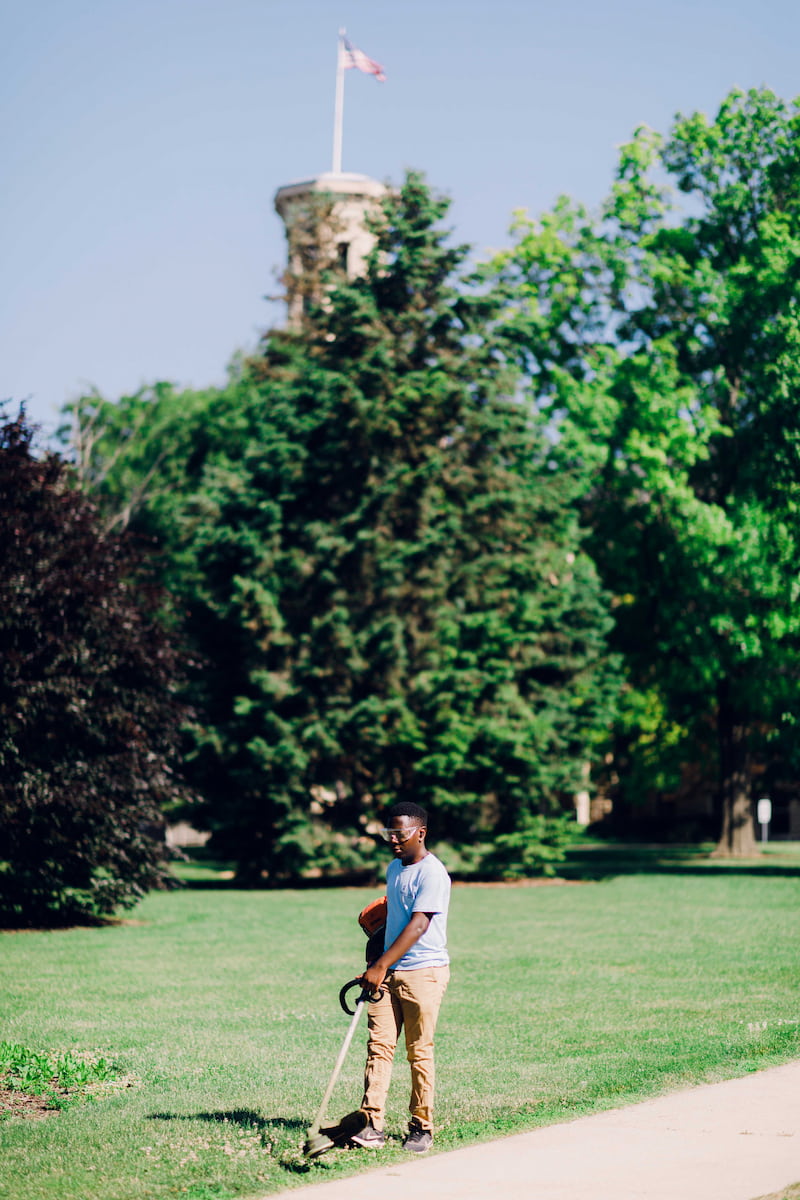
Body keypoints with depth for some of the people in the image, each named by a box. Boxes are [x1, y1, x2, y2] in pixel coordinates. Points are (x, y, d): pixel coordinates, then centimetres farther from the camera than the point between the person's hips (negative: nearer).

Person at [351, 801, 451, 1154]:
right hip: (388, 972, 7)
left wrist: (381, 967, -22)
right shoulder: (394, 868, 15)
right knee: (379, 1045, -3)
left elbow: (417, 926, -19)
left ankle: (422, 1128, 7)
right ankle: (373, 1125, -5)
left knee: (419, 1052, -2)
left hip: (423, 972, -7)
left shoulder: (432, 873, -11)